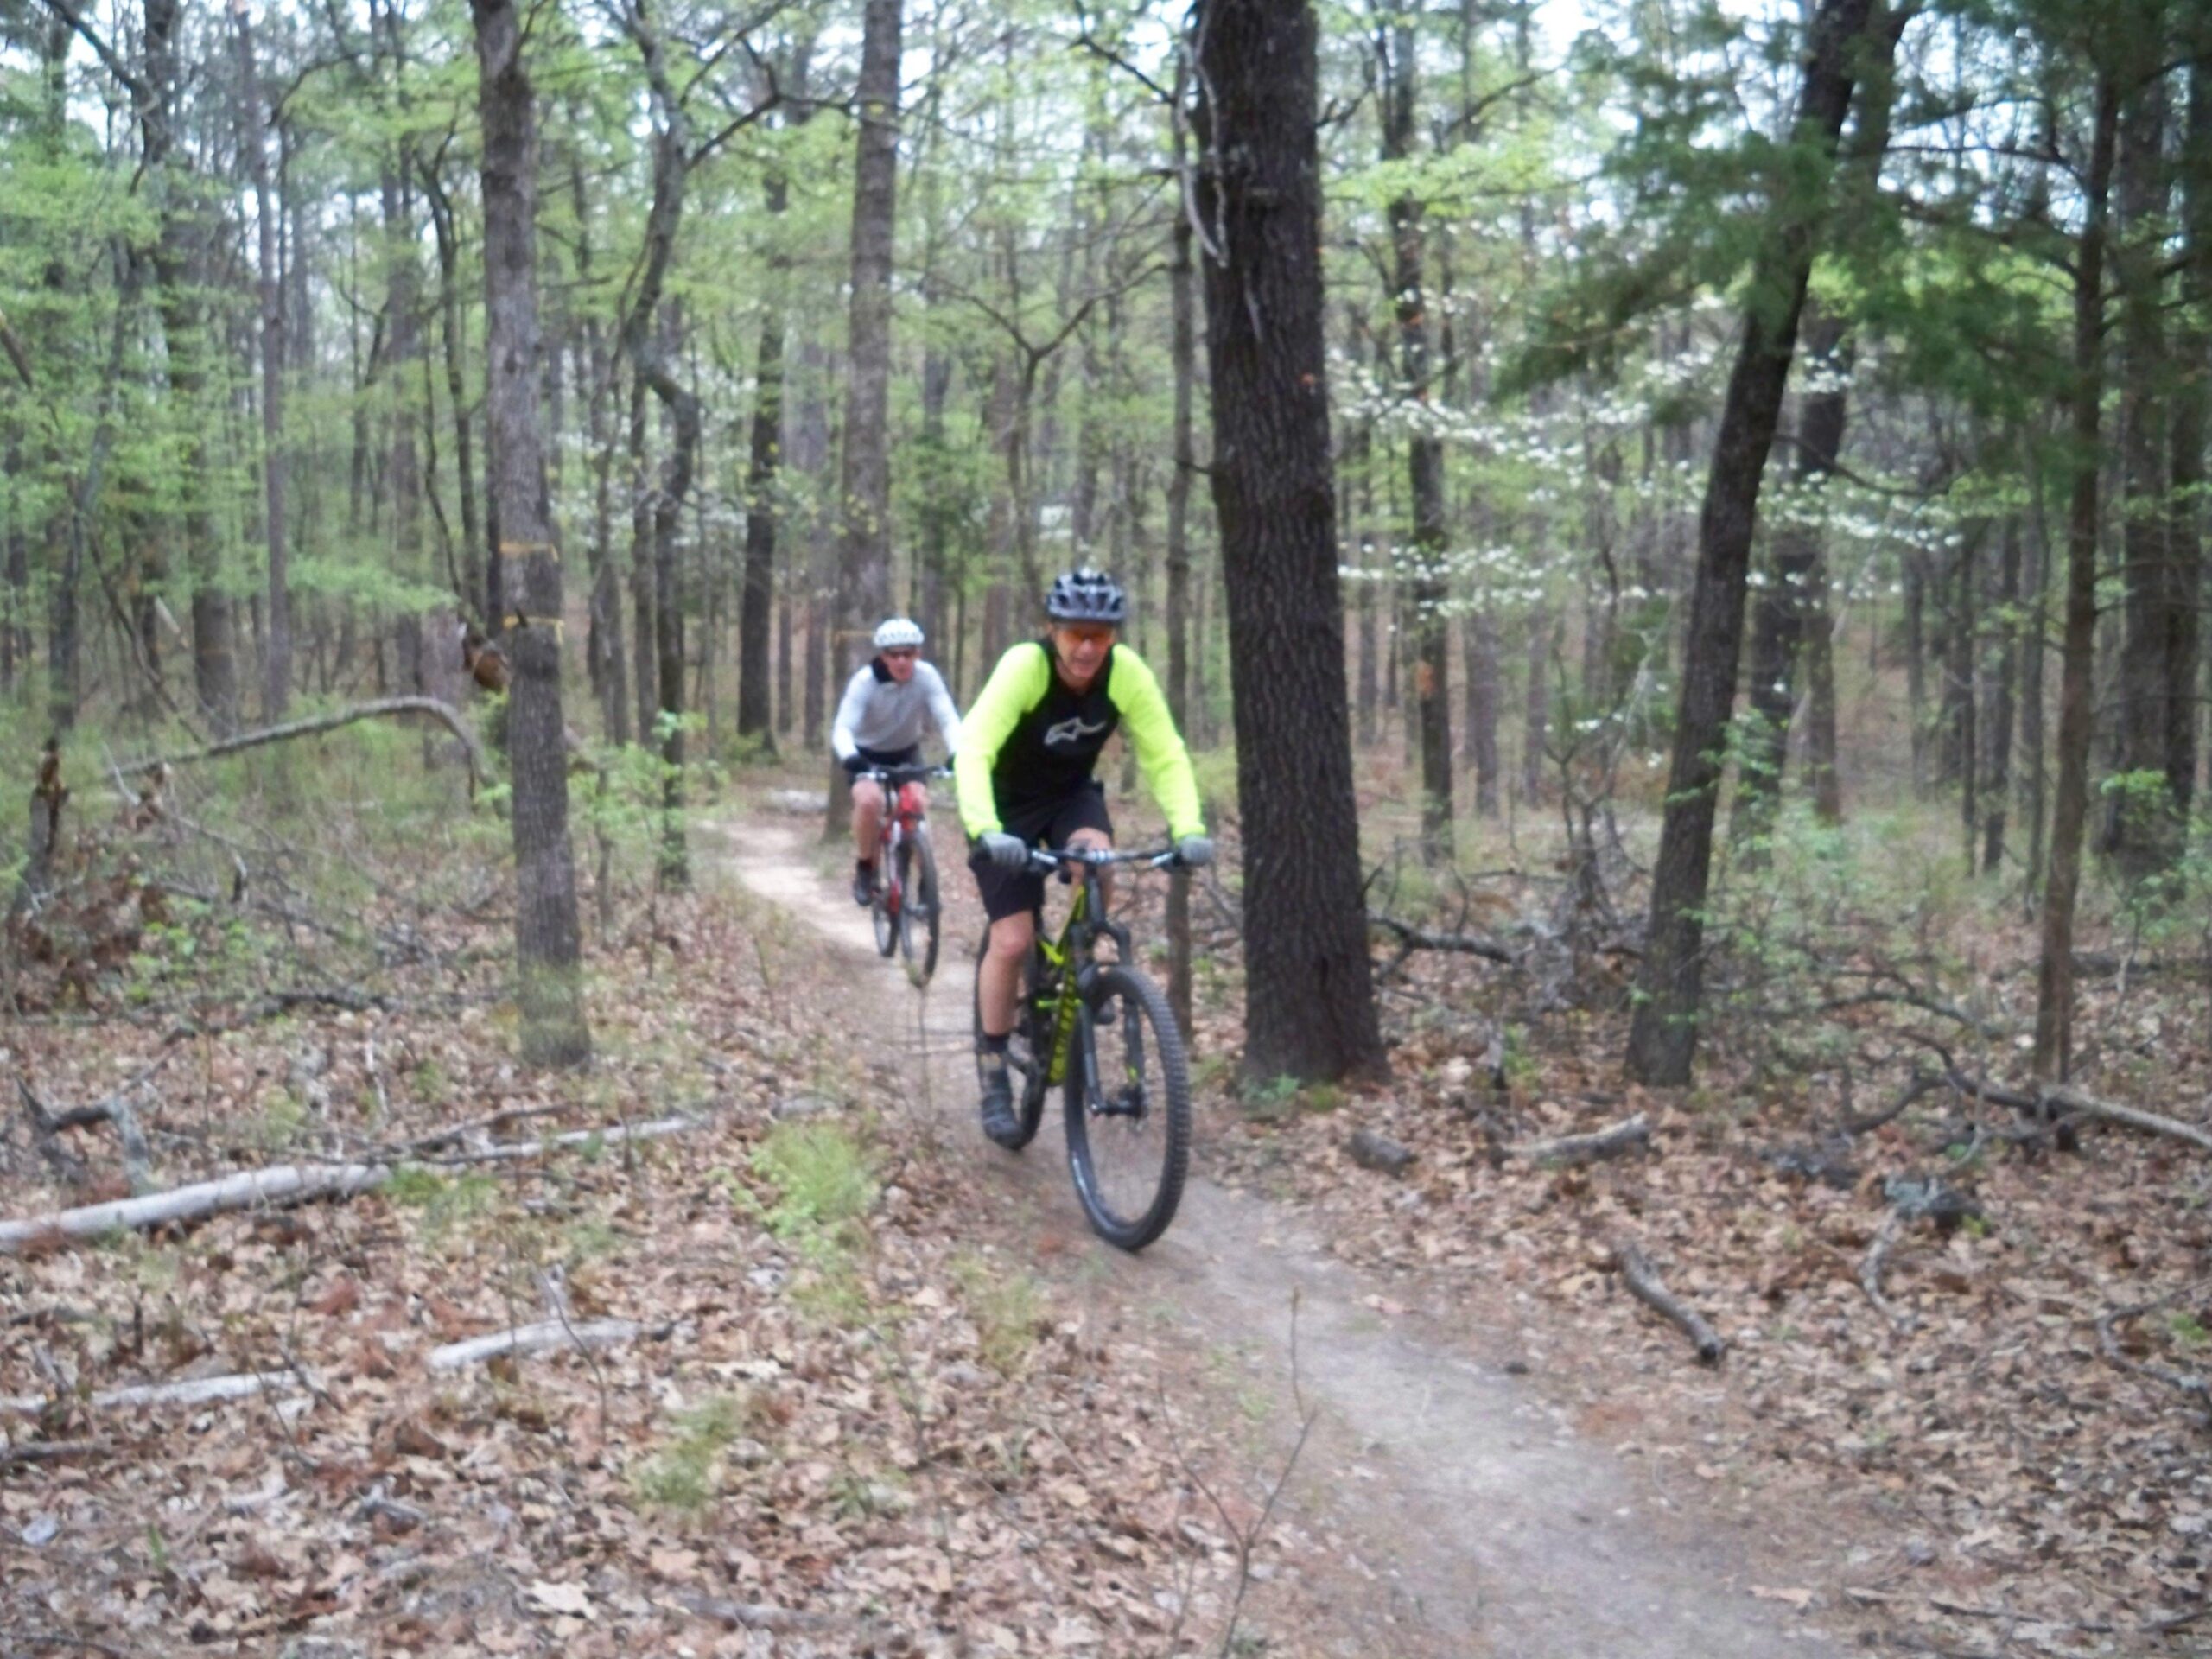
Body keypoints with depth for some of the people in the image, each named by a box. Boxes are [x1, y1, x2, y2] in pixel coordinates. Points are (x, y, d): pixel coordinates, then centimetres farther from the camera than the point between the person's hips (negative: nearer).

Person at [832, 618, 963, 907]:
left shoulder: (927, 676, -22)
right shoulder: (865, 681, -27)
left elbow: (948, 718, -31)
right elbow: (842, 728, -34)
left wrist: (958, 753, -50)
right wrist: (850, 757, -55)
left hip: (907, 753, 2)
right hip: (867, 754, -2)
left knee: (919, 805, -21)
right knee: (869, 800, -30)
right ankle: (864, 868, -8)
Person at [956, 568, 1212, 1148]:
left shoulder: (1127, 673, -22)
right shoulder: (1024, 667, -31)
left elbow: (1165, 755, -22)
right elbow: (973, 751, -40)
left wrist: (1189, 829, -38)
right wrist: (986, 832, -54)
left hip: (1072, 793, 3)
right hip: (1008, 802, -3)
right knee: (1012, 939, -11)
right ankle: (993, 1072, 6)